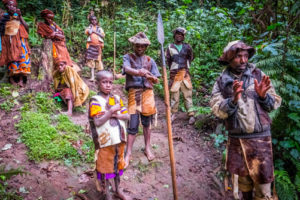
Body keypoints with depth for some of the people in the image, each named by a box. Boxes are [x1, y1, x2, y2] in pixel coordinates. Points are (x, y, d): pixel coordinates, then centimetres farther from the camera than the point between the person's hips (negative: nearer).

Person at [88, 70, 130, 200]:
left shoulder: (117, 99, 5)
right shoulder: (95, 101, -12)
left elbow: (127, 116, 2)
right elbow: (97, 122, -21)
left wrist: (115, 115, -15)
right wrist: (111, 111, -24)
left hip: (119, 139, 5)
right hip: (105, 141, -5)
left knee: (118, 164, 19)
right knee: (105, 166, 9)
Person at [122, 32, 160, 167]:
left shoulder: (150, 60, 14)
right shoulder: (128, 57, 6)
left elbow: (156, 80, 9)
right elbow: (127, 69, -17)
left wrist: (151, 77, -16)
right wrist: (138, 72, -38)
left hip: (147, 93, 3)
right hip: (133, 93, -2)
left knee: (146, 123, 11)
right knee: (133, 124, -3)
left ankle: (147, 148, 27)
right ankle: (128, 153, 8)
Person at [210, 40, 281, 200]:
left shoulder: (259, 75, -2)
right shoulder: (221, 82, -2)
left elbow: (275, 104, 0)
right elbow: (217, 111, -10)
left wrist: (263, 96, -20)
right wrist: (233, 100, -26)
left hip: (260, 137, -1)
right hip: (236, 139, 1)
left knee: (262, 178, 6)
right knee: (242, 176, 17)